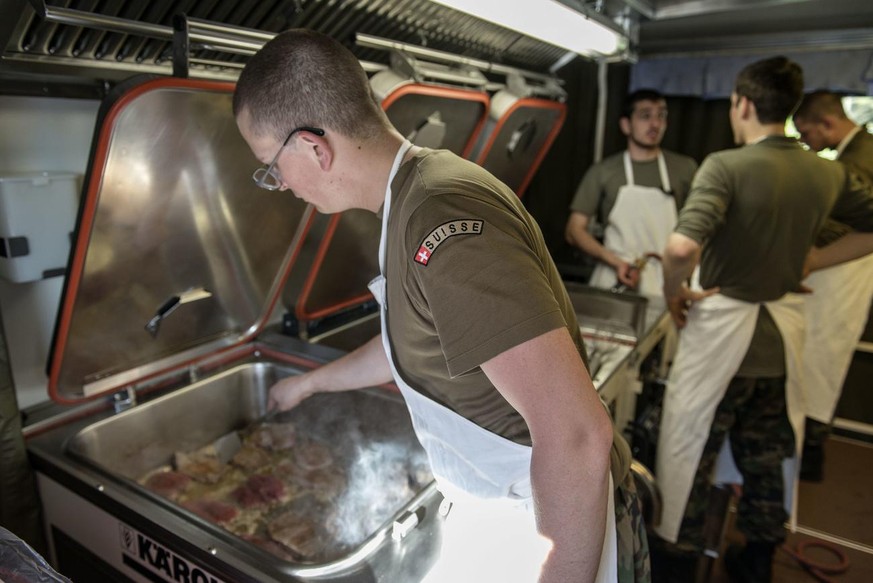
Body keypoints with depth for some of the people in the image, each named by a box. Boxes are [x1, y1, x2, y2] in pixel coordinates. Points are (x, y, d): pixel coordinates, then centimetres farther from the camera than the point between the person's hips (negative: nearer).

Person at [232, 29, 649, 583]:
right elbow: (409, 343, 18)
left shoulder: (443, 221, -32)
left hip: (560, 528, -9)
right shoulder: (420, 192, 2)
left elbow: (576, 437, -34)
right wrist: (310, 382, 29)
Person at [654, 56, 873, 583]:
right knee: (765, 456, 21)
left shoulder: (726, 166, -18)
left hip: (724, 327, -6)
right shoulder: (829, 174, 2)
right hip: (783, 332, 6)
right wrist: (810, 263, 12)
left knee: (689, 452, 10)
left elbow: (682, 247, -31)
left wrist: (674, 293, -14)